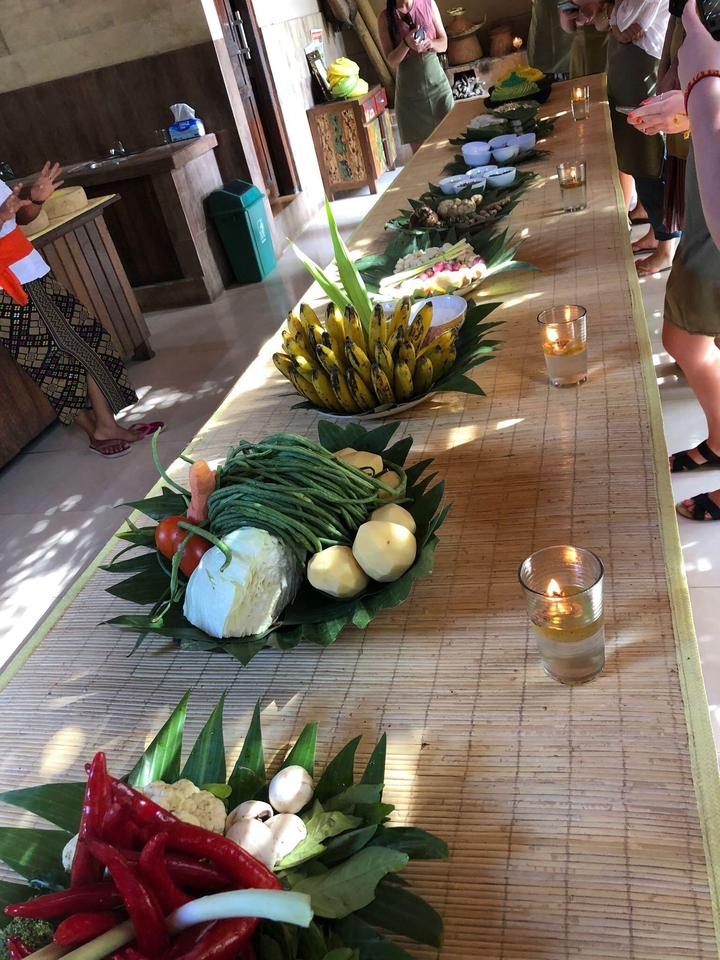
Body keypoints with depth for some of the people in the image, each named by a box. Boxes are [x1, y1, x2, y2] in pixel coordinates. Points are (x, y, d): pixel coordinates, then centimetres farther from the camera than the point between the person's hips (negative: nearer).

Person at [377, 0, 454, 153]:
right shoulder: (385, 17, -3)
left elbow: (444, 43, 6)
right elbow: (391, 61, -5)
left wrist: (430, 43, -16)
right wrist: (406, 43, -23)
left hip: (437, 84, 2)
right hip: (410, 90, -2)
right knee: (419, 151, -4)